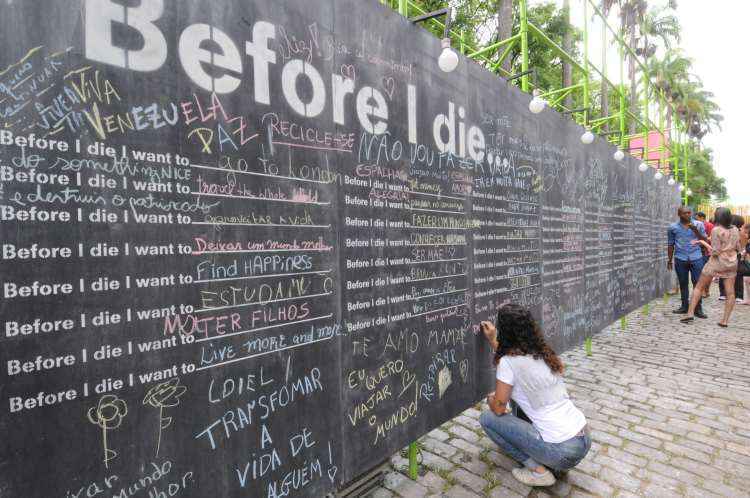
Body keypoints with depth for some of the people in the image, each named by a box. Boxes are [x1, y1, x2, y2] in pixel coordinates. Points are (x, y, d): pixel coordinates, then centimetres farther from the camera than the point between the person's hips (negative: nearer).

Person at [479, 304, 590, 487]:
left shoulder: (508, 361, -16)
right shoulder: (542, 353, 5)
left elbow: (498, 408, -6)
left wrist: (491, 399, 15)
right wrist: (493, 341, 30)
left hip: (562, 452, -7)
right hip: (585, 440, 8)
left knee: (487, 419, 3)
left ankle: (537, 470, 2)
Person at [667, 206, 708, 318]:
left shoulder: (698, 225, 4)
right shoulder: (673, 227, 3)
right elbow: (670, 245, 9)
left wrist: (696, 231, -13)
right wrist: (669, 260, 10)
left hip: (696, 258, 0)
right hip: (680, 259, 0)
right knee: (683, 283, 8)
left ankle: (698, 308, 6)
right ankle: (685, 306, 19)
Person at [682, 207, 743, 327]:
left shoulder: (716, 230, -13)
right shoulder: (735, 229, 4)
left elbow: (715, 252, -16)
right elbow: (738, 248, 11)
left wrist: (702, 242, -8)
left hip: (717, 262, -5)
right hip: (732, 263, 5)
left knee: (699, 287, 5)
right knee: (730, 292, 5)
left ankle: (690, 313, 0)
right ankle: (725, 321, 5)